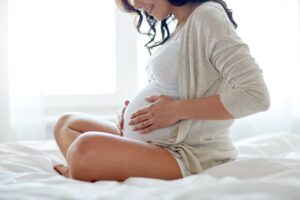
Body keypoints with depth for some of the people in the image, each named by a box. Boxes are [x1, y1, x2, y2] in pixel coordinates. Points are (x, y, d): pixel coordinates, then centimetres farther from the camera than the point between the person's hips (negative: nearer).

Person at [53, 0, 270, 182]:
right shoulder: (182, 27, 14)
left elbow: (256, 95, -22)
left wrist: (176, 110, -19)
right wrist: (134, 110, 3)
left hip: (188, 157, -10)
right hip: (158, 143, 10)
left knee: (87, 147, -31)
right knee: (67, 124, 13)